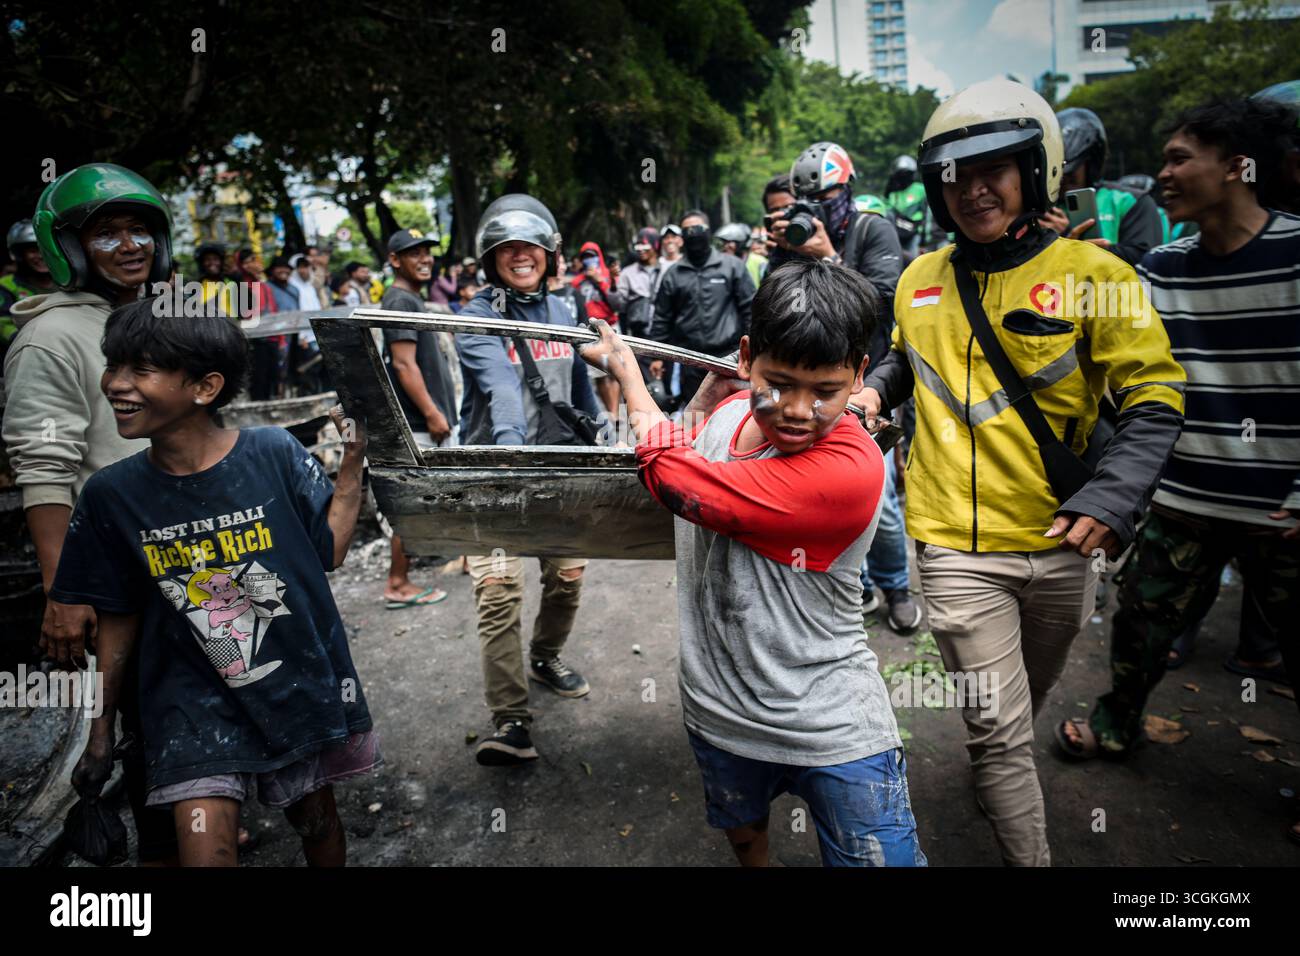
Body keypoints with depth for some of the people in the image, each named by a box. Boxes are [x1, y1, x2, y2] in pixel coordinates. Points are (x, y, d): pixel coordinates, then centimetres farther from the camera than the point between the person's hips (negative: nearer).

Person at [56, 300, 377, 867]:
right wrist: (101, 729, 9)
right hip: (194, 697, 1)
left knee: (314, 815, 18)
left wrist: (353, 457, -12)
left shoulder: (274, 453, -15)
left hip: (301, 682, 0)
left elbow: (330, 551, -6)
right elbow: (118, 619, 3)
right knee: (204, 840, -12)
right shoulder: (110, 494, -8)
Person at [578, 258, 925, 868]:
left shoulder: (849, 469, -30)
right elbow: (686, 444, 20)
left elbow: (672, 478, -26)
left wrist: (625, 369, -10)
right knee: (744, 837, 29)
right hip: (719, 712, 7)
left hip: (834, 734, -6)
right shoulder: (730, 412, -6)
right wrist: (713, 387, 1)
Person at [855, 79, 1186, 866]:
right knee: (999, 729, 0)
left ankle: (996, 771, 55)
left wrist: (1113, 498, -20)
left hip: (1062, 543, 1)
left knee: (1030, 698, 24)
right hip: (960, 548, 0)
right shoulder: (920, 282, 3)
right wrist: (875, 389, 1)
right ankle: (1030, 858, 20)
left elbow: (1156, 399, -7)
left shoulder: (1092, 274, -7)